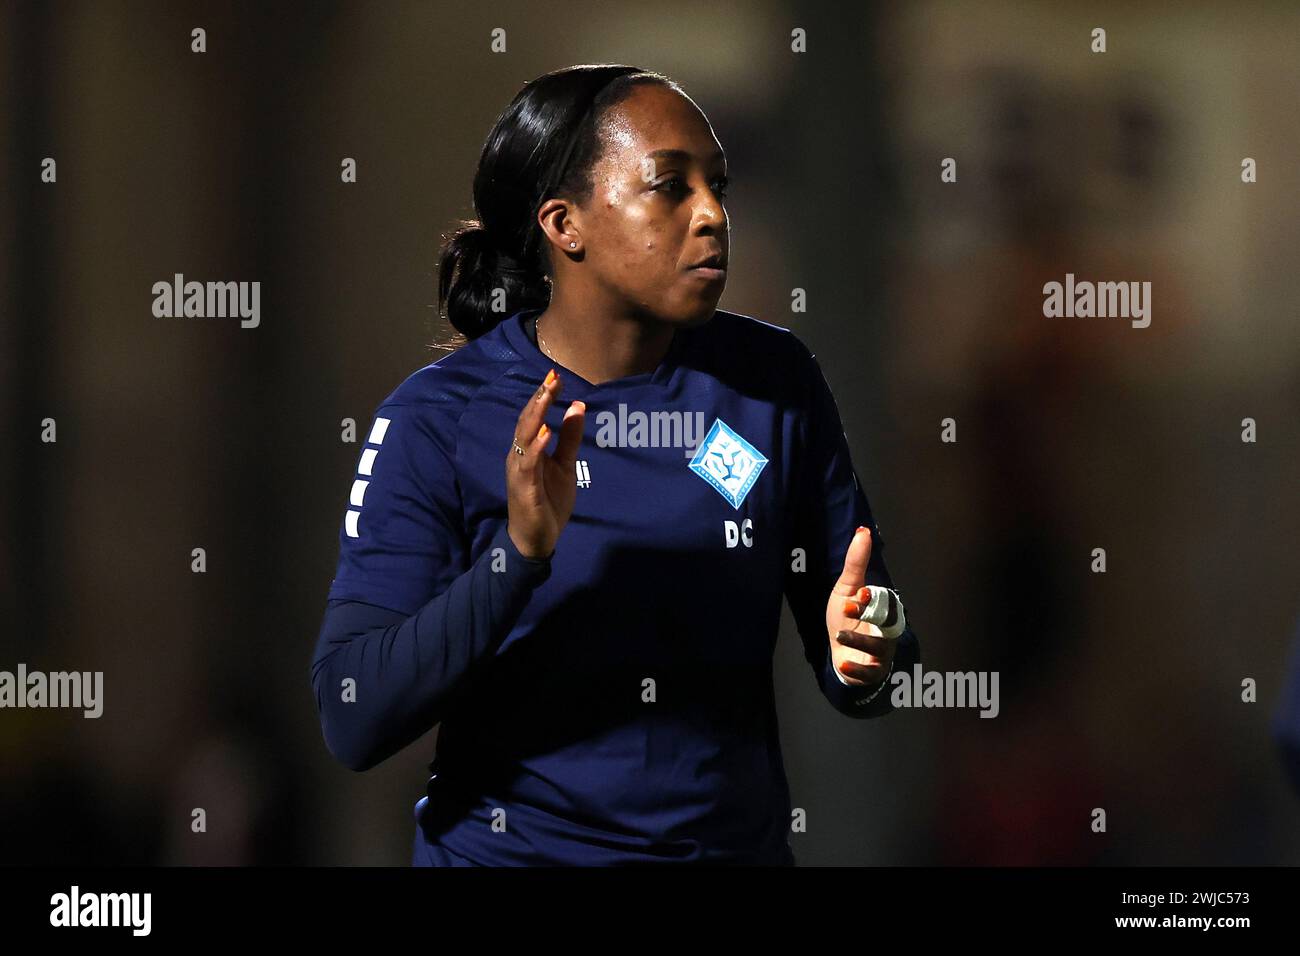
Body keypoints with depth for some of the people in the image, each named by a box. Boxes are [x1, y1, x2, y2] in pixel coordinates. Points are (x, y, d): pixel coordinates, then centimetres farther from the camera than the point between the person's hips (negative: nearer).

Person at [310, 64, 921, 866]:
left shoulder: (773, 383, -3)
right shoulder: (438, 418, -12)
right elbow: (353, 724, -19)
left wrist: (866, 664, -22)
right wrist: (519, 551, -31)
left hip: (739, 843, 3)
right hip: (509, 848, -3)